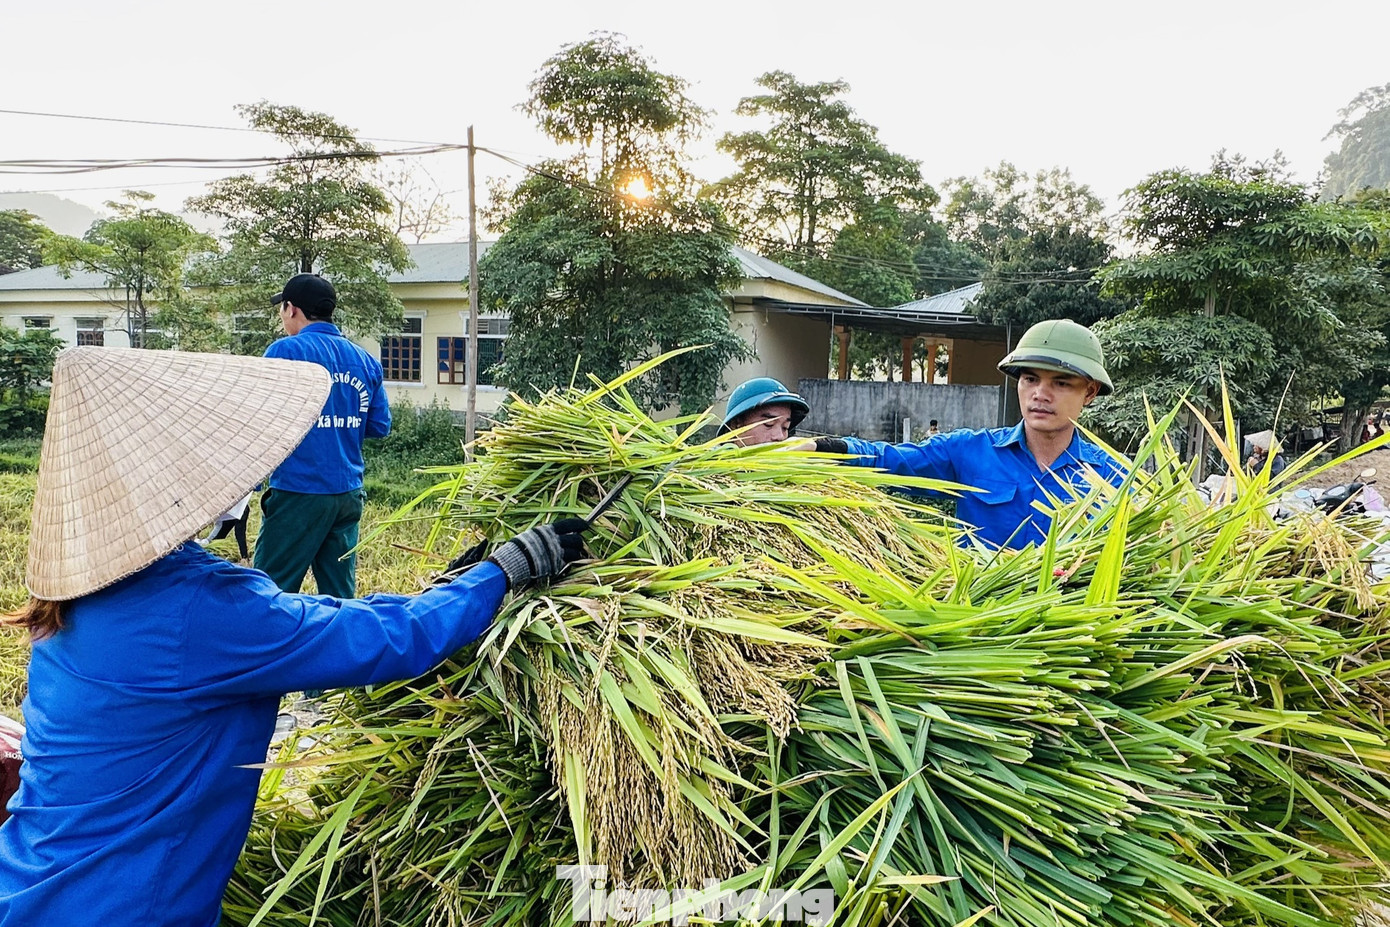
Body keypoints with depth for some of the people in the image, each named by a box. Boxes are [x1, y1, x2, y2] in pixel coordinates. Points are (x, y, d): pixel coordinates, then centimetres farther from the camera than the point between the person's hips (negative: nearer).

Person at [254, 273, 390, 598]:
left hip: (299, 491, -6)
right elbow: (380, 426, 11)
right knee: (340, 593, 12)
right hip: (349, 494, 6)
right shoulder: (366, 361, 8)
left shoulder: (286, 351, -8)